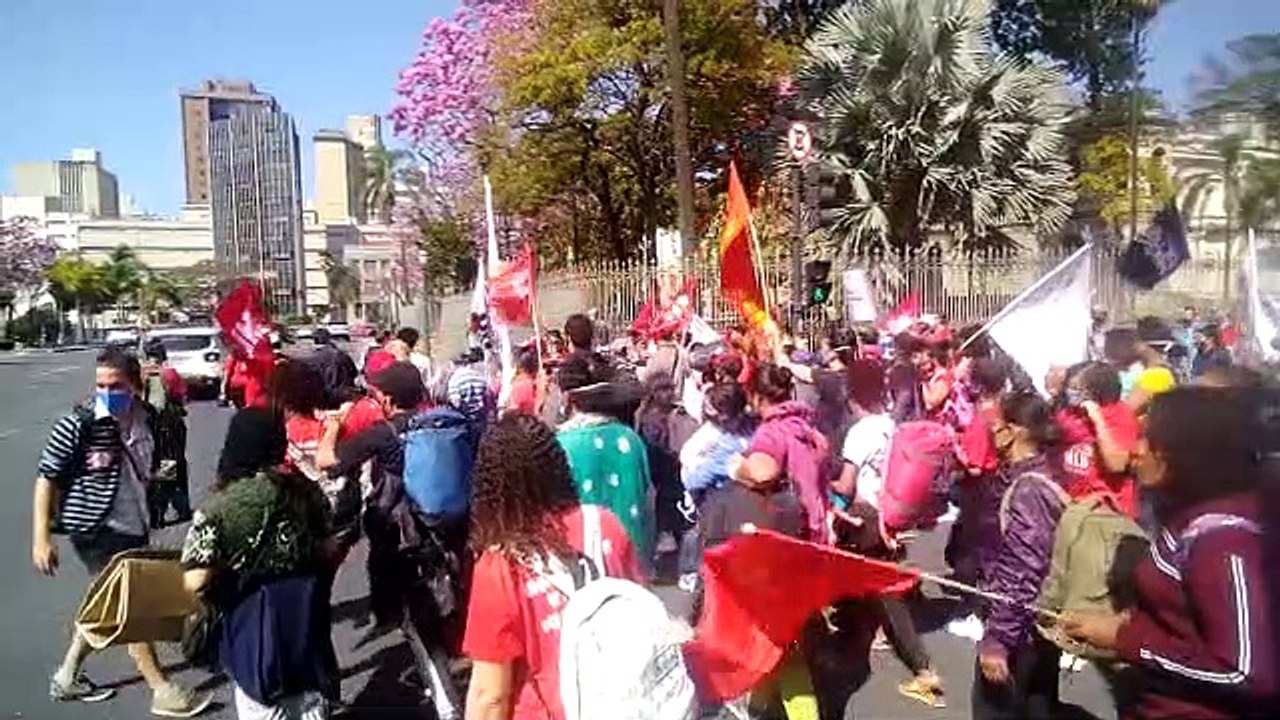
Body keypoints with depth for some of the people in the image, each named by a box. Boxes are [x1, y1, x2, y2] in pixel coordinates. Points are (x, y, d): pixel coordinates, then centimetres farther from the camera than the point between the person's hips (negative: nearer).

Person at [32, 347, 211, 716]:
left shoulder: (148, 419, -1)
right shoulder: (77, 426, -18)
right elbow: (46, 480, -12)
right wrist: (41, 538, -14)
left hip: (133, 526, 7)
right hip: (97, 529, -7)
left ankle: (67, 676, 39)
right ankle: (162, 691, 9)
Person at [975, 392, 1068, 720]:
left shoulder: (1027, 488, -21)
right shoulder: (1043, 480, 7)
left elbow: (1023, 575, -24)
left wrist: (996, 638, -21)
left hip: (1018, 632, -9)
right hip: (1037, 629, 9)